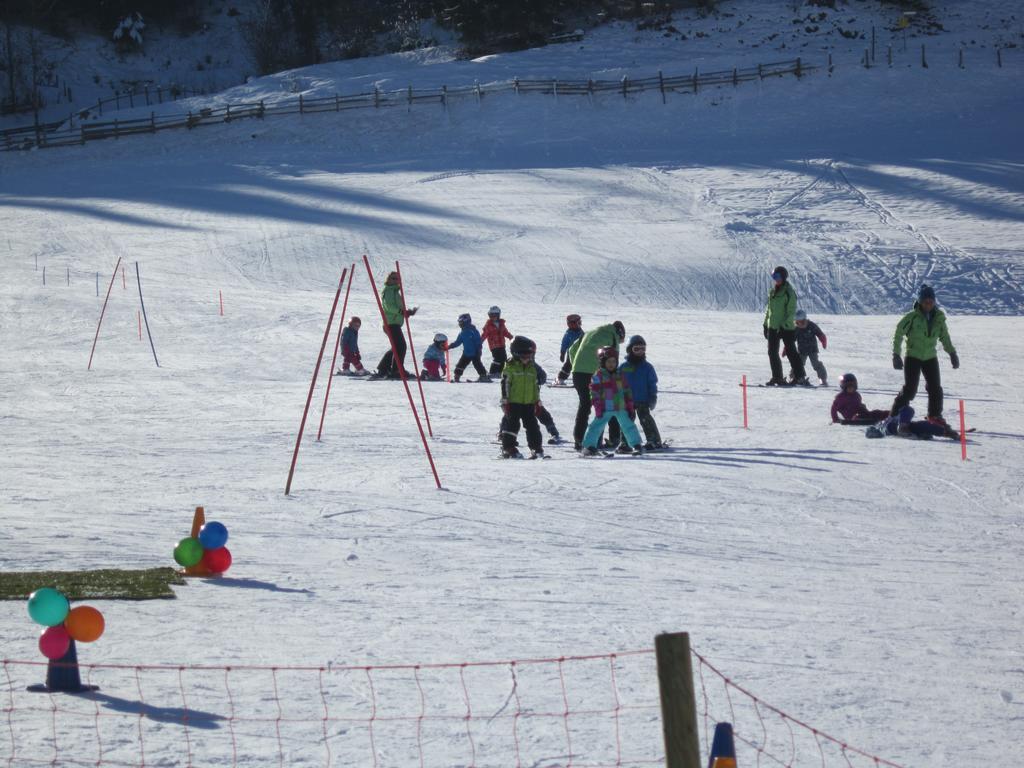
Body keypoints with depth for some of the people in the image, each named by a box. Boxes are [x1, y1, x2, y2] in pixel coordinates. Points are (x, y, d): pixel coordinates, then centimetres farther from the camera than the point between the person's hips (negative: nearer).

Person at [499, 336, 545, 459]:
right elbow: (505, 384, -8)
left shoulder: (532, 368, 11)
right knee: (511, 424, -3)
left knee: (532, 425, 5)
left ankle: (536, 448, 10)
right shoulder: (510, 367, -6)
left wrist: (537, 401, 15)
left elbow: (536, 385, 17)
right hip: (514, 402, -5)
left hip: (529, 403, 5)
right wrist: (505, 401, -11)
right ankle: (508, 448, 2)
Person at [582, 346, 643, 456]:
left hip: (621, 408, 3)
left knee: (629, 426, 6)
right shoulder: (598, 376, -4)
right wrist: (598, 409, -13)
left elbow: (627, 392, 12)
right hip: (605, 409, -3)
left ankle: (636, 445, 14)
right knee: (596, 426, -6)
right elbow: (594, 393, -7)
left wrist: (631, 408, 9)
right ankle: (589, 446, 0)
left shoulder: (620, 375, 10)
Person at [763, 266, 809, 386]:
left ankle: (800, 376, -1)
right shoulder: (773, 291, 11)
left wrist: (785, 324, -22)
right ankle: (777, 377, 13)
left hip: (786, 327, -7)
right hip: (773, 327, 7)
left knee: (791, 352, -5)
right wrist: (766, 324, 17)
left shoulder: (789, 292, -11)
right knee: (772, 353, 6)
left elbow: (792, 311, -14)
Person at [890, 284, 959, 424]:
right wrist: (896, 355, -12)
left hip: (930, 357, 4)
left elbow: (944, 336, 14)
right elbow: (898, 334, -8)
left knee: (935, 388, 4)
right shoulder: (913, 317, -13)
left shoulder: (939, 317, 0)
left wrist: (952, 353, 11)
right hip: (913, 356, -4)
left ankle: (935, 415, 22)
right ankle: (895, 416, 1)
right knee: (910, 389, -10)